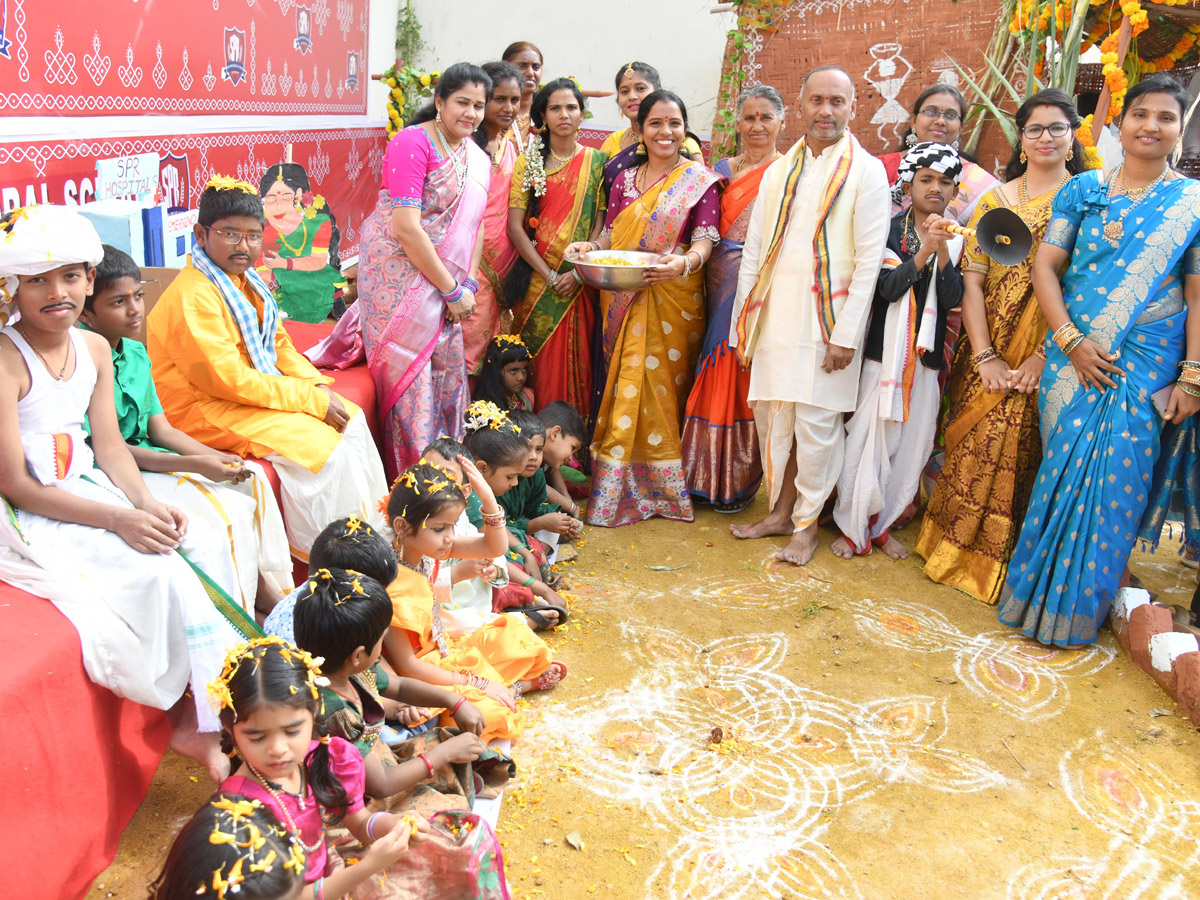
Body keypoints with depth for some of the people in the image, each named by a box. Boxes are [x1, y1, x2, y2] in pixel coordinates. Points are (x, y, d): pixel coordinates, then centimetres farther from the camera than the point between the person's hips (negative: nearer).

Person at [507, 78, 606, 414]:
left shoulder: (596, 162, 6)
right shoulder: (529, 162, 5)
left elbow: (600, 223, 1)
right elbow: (515, 226, -2)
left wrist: (577, 273, -11)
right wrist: (549, 274, -10)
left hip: (580, 283, 0)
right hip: (536, 281, 0)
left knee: (576, 362, 1)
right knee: (538, 363, 1)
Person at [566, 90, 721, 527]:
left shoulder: (700, 180, 1)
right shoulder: (625, 179, 13)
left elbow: (705, 240, -8)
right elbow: (612, 234, 13)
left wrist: (684, 263, -29)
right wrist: (587, 246, -9)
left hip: (672, 299, -3)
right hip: (622, 301, 3)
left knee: (660, 387, -2)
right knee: (624, 388, 4)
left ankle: (663, 485, 12)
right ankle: (616, 488, 13)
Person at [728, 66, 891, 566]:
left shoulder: (866, 172, -1)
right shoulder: (779, 171, 13)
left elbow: (869, 260, -6)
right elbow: (753, 250, 13)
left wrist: (846, 334, -13)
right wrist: (742, 321, 7)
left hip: (827, 318, -4)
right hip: (774, 317, 4)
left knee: (817, 423, -3)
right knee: (773, 419, 8)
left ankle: (807, 524, 13)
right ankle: (781, 511, 24)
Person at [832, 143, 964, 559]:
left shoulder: (956, 240, 8)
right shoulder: (889, 230, 0)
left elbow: (953, 298, -5)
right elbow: (887, 288, -12)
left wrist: (943, 250, -18)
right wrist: (925, 251, -23)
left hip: (926, 356, 3)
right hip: (883, 351, -3)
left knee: (909, 446, 7)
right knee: (867, 441, -4)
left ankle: (881, 525, 23)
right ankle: (852, 527, 11)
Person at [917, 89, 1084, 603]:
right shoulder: (996, 199, 9)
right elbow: (971, 281, 1)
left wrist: (1045, 355, -15)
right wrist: (984, 356, -9)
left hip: (1051, 358, -2)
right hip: (991, 357, 2)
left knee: (1028, 454, 1)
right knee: (978, 447, 4)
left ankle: (1003, 562, 16)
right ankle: (963, 549, 21)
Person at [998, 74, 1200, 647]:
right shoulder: (1083, 189, 6)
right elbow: (1045, 265, 1)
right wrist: (1071, 340, -11)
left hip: (1145, 369, 0)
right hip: (1071, 359, 1)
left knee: (1114, 481, 0)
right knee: (1063, 473, 4)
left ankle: (1078, 606, 18)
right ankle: (1041, 592, 22)